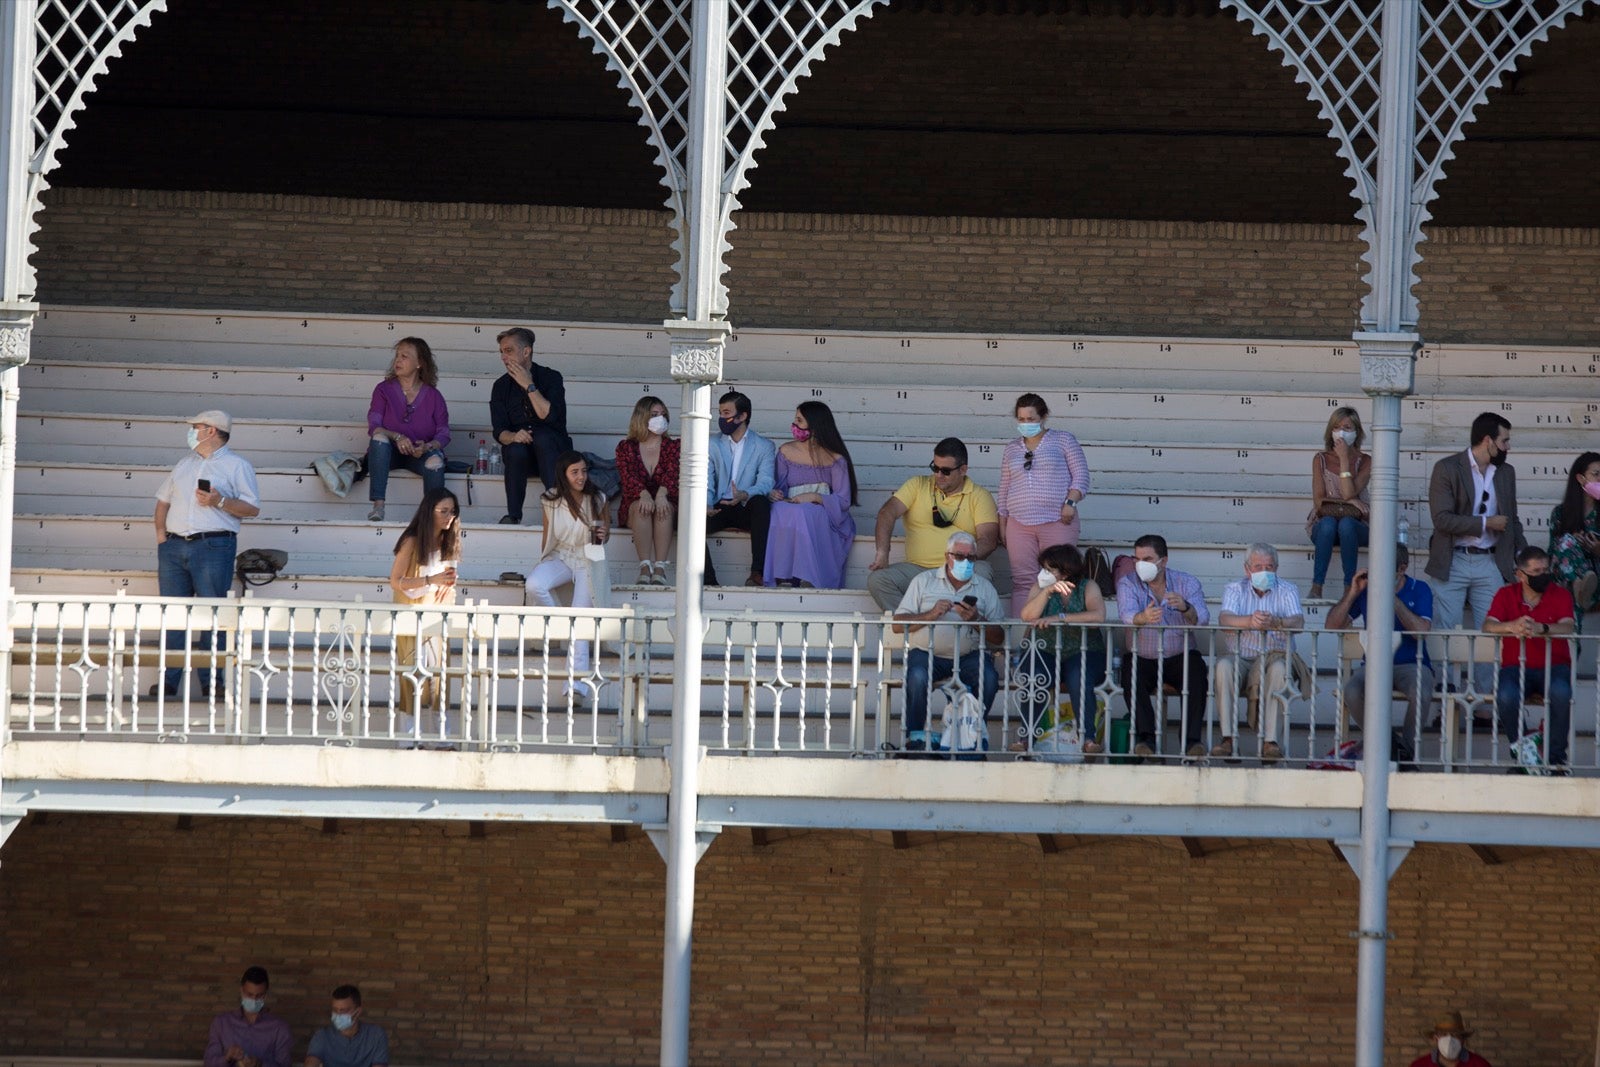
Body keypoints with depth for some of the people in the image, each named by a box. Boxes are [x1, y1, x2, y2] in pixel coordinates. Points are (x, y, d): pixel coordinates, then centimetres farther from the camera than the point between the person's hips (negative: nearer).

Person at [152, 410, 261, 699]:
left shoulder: (237, 465, 4)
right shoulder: (185, 463, 23)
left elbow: (252, 508, -3)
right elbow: (163, 499, 27)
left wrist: (220, 502, -17)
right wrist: (160, 531, 12)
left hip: (213, 547, -6)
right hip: (174, 546, 6)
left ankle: (211, 681, -5)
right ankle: (169, 680, 4)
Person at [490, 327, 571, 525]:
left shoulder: (551, 378, 0)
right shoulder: (501, 386, 9)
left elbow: (550, 416, -16)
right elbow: (499, 430, 1)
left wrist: (529, 386, -17)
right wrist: (512, 437, -23)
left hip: (552, 448, -2)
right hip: (519, 449, 2)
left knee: (542, 437, -36)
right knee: (516, 450, -34)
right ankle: (513, 516, -30)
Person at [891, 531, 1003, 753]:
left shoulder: (985, 589, 12)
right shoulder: (924, 581, 9)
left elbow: (998, 638, 5)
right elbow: (898, 625, 1)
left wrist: (976, 619, -13)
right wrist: (931, 615, -13)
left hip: (968, 656, 1)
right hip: (927, 652, -1)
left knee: (989, 678, -28)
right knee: (918, 677, -33)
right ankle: (915, 736, -18)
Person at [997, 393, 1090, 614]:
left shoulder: (1063, 440, 8)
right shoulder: (1011, 450, 19)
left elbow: (1081, 475, 3)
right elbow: (1004, 491, 21)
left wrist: (1071, 502, -12)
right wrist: (1002, 525, 14)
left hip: (1057, 522, -3)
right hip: (1019, 525, 3)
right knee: (1023, 581, -4)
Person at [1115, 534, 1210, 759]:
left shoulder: (1187, 583, 2)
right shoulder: (1128, 583, 2)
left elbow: (1202, 618, -14)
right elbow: (1127, 614, -19)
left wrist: (1186, 608, -38)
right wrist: (1143, 618, -43)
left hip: (1180, 656, 0)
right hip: (1142, 657, 0)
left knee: (1196, 670, -30)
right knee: (1131, 673, -31)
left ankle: (1193, 739, -30)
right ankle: (1146, 738, -30)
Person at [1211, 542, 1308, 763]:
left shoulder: (1287, 591, 6)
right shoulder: (1235, 589, 8)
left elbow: (1298, 622, -13)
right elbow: (1224, 619, -12)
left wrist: (1276, 623, -37)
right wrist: (1249, 621, -35)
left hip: (1275, 656, -1)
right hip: (1242, 658, 1)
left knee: (1279, 668, -35)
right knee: (1224, 665, -31)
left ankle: (1270, 739, -36)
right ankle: (1228, 737, -32)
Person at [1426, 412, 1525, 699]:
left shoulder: (1506, 473, 12)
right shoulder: (1447, 469, -5)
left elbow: (1511, 520, 20)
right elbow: (1442, 519, -14)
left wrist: (1523, 554, 6)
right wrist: (1485, 523, -13)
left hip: (1489, 564, 4)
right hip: (1453, 564, -4)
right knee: (1446, 633, -3)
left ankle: (1485, 696, 3)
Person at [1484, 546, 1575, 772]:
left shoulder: (1560, 595, 2)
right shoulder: (1506, 595, 5)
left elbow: (1567, 628, -15)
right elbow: (1488, 626, -9)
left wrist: (1541, 629, -35)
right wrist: (1511, 627, -32)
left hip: (1554, 666, -1)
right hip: (1517, 666, 1)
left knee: (1561, 692, -35)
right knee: (1506, 696, -33)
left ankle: (1556, 756, -18)